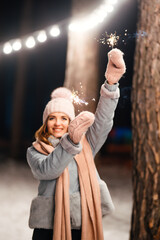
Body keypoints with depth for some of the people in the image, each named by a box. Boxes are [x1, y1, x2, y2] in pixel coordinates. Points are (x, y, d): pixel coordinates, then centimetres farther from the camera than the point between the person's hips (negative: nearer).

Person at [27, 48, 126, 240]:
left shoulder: (85, 144, 14)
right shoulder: (34, 151, 7)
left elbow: (103, 121, -1)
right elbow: (47, 170, -13)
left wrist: (110, 84, -15)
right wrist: (70, 140, -28)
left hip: (85, 224, 2)